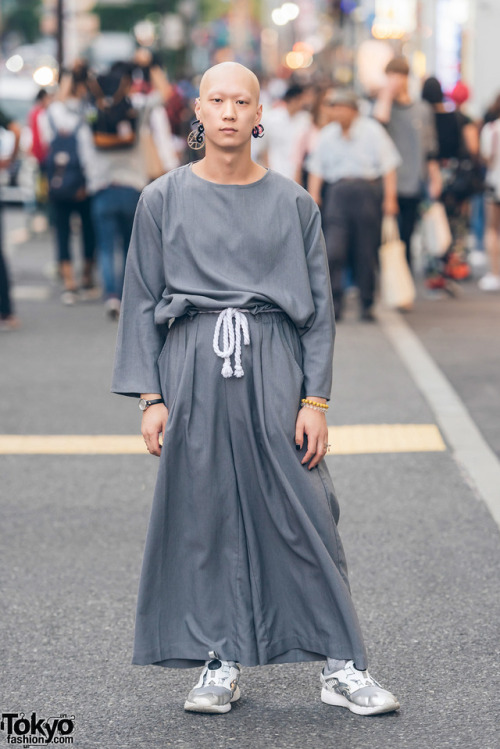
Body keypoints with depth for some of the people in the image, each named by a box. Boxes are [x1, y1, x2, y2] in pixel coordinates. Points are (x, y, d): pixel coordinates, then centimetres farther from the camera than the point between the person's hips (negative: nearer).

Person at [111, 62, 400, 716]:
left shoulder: (292, 202, 6)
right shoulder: (163, 200, 6)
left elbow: (319, 307, 6)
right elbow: (142, 302, 7)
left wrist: (315, 399, -2)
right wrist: (150, 397, -1)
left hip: (272, 368, 0)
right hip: (193, 370, 0)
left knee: (302, 514, -2)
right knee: (205, 515, 3)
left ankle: (342, 667, 5)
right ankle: (223, 663, 14)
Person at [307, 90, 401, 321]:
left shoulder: (372, 131, 2)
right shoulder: (327, 135, 11)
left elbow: (388, 165, 1)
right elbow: (316, 169, 15)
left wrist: (390, 197, -6)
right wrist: (313, 195, 5)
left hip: (367, 191, -2)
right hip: (338, 193, 2)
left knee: (366, 253, 1)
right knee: (333, 251, -11)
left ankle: (366, 304, 13)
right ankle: (334, 304, -5)